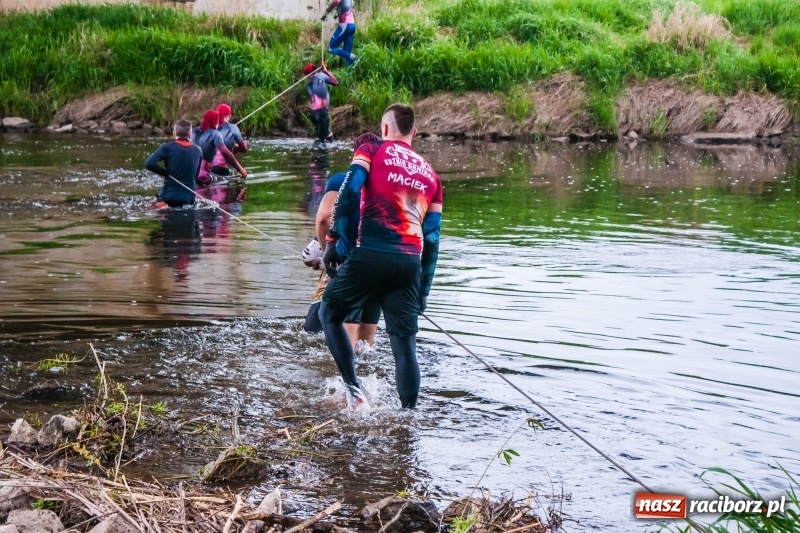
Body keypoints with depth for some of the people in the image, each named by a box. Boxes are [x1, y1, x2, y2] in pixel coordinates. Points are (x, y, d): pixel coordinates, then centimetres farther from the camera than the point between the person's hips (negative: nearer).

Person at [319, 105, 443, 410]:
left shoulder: (372, 151, 10)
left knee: (329, 314, 16)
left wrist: (333, 242, -5)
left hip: (371, 255, -3)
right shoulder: (429, 173, 21)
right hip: (410, 262, 3)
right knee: (405, 347, 6)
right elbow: (432, 236, 17)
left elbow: (349, 192, -7)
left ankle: (354, 389, 3)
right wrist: (425, 288, 20)